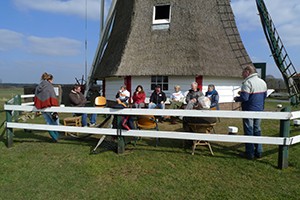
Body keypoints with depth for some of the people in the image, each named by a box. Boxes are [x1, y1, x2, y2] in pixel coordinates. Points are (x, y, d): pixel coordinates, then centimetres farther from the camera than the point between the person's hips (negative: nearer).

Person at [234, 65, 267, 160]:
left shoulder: (247, 82, -18)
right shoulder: (262, 82, 8)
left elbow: (244, 98, -24)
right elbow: (264, 95, 16)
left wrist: (237, 98, -3)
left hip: (249, 111, -7)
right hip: (259, 110, 8)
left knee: (249, 131, 2)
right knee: (257, 130, 17)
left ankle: (250, 153, 8)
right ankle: (258, 152, 23)